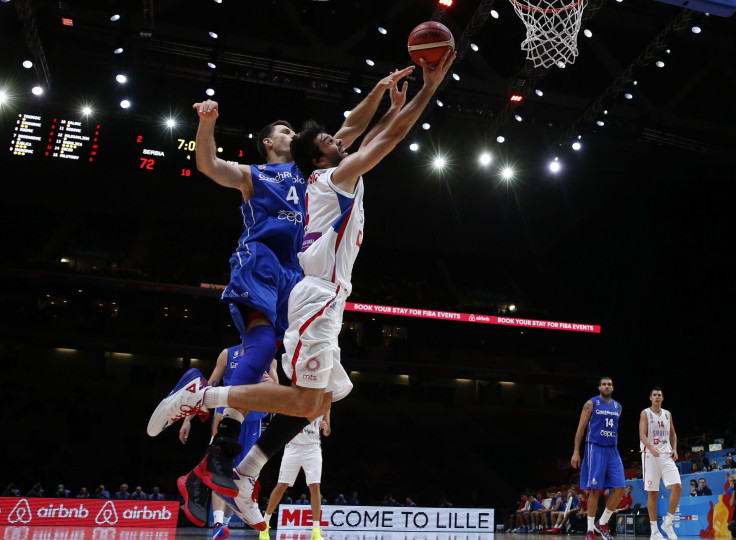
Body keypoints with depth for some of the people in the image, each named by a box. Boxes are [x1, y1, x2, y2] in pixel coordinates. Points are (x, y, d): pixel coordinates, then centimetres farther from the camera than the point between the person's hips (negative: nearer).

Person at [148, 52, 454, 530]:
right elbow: (392, 139, -5)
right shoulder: (336, 176, -2)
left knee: (323, 398, 13)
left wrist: (395, 105, 35)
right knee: (305, 402, -15)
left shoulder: (335, 180, 22)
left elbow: (373, 141, 37)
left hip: (323, 302, 10)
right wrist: (430, 87, 3)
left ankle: (245, 474, 13)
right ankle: (201, 394, -11)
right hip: (318, 297, -10)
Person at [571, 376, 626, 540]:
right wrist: (576, 452, -11)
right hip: (595, 449, -5)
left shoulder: (618, 406, 13)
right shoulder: (591, 404, -3)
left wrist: (613, 449, 17)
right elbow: (581, 428, -5)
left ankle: (602, 523, 12)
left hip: (612, 451, 5)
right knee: (595, 490, -5)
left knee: (619, 489, -3)